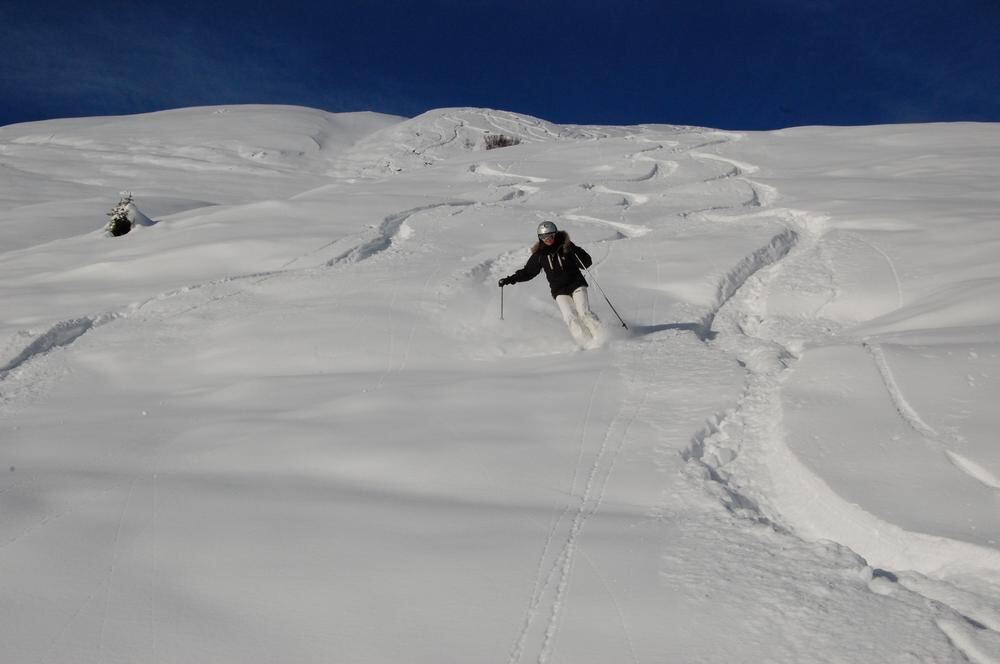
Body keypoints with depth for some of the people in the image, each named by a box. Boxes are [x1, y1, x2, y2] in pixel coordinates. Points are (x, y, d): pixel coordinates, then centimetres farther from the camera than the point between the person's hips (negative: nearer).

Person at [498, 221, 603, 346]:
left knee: (584, 313, -18)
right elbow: (528, 272, 15)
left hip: (576, 284, -2)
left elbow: (587, 263, -4)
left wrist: (576, 251, -22)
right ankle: (589, 344, -15)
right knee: (570, 318, -16)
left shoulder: (566, 246, -3)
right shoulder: (539, 254, 4)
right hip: (559, 290, 2)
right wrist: (510, 279, 6)